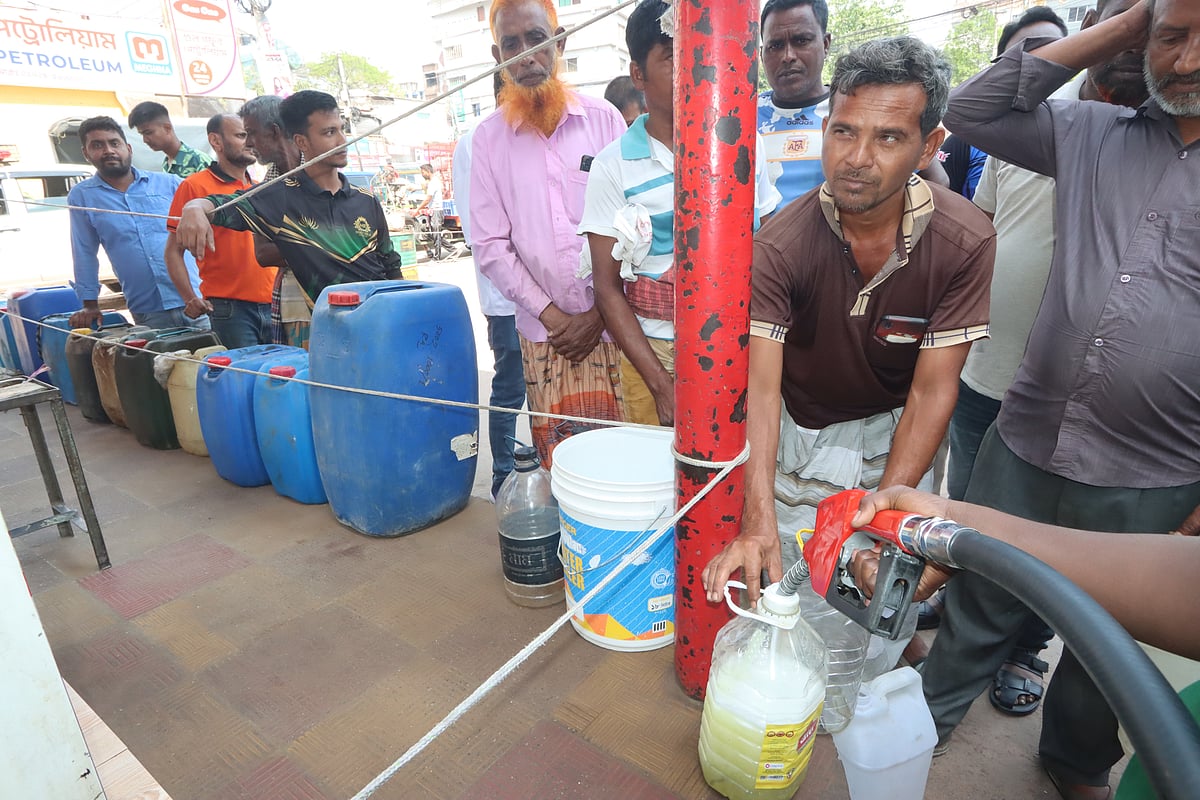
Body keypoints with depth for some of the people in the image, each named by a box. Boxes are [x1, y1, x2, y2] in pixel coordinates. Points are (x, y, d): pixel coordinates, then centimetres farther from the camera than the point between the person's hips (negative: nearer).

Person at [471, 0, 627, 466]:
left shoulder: (603, 119, 3)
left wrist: (599, 313, -5)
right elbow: (490, 244, 2)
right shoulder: (489, 138, 6)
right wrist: (550, 314, -6)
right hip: (543, 333, 1)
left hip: (612, 323, 0)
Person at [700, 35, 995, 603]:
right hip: (798, 432, -1)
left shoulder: (966, 242, -20)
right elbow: (760, 387, -29)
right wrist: (758, 521, -40)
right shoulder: (779, 245, -24)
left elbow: (931, 392, -17)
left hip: (896, 433, 1)